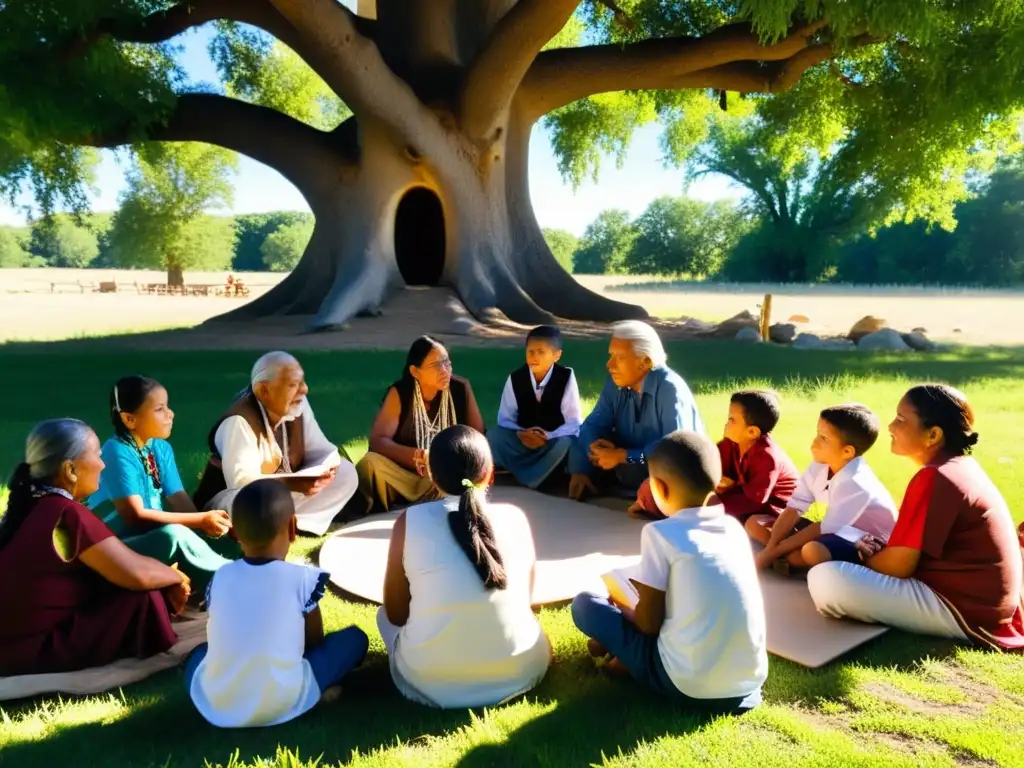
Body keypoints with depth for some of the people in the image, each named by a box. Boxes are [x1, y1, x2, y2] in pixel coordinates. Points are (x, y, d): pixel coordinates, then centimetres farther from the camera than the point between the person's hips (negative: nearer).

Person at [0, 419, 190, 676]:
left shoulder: (32, 505, 4)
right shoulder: (68, 514, -23)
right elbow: (137, 574, -25)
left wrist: (167, 577, 4)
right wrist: (177, 578, -5)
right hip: (35, 649, -9)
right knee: (145, 598, -14)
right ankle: (156, 656, 10)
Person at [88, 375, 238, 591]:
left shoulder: (161, 448, 3)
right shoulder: (117, 453, -18)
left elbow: (179, 500, -2)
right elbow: (135, 516, -23)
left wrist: (206, 522, -22)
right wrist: (201, 520, -26)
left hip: (155, 539, 7)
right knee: (174, 534, -34)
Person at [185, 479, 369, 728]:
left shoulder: (220, 577, 6)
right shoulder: (303, 577, -5)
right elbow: (315, 640, 9)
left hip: (213, 706, 3)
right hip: (281, 704, -3)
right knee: (355, 638, 12)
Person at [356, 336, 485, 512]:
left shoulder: (461, 389, -7)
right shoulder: (400, 393, -9)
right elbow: (377, 441, -14)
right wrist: (418, 456, -29)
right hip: (403, 474, -1)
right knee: (369, 464, -30)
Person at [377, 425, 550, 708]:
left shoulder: (410, 521, -12)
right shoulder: (516, 518, -7)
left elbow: (395, 613, -1)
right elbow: (525, 598, 8)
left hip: (431, 682, -2)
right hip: (520, 672, 2)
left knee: (385, 615, 27)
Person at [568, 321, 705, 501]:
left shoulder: (670, 389, -25)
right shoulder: (616, 383, -3)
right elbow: (593, 425, -3)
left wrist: (623, 456, -28)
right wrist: (580, 469, -19)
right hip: (631, 471, 6)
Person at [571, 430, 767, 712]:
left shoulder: (660, 533, -11)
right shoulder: (734, 526, 6)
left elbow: (649, 623, -7)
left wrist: (624, 609, 15)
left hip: (689, 686, -5)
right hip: (749, 683, 6)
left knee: (585, 603, 5)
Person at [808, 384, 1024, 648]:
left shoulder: (933, 478, -21)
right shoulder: (962, 466, 10)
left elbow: (898, 566, -19)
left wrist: (864, 555, 1)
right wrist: (876, 550, 3)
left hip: (963, 612, -10)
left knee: (826, 578, -24)